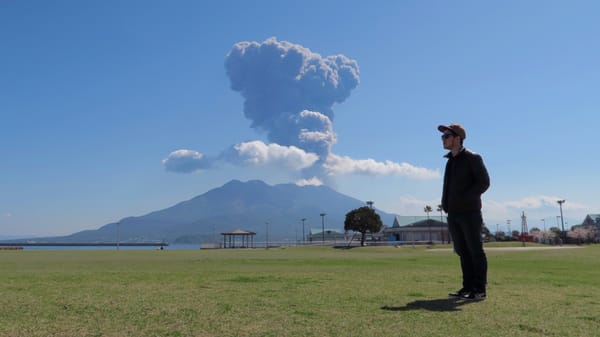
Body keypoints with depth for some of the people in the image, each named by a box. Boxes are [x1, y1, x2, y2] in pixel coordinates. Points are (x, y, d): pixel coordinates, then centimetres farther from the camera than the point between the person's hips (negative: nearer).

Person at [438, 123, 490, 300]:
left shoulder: (472, 158, -5)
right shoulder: (450, 161, 17)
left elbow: (484, 182, -11)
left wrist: (464, 199, -16)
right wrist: (445, 203, 8)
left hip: (469, 212, -7)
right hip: (453, 214, 7)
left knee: (475, 251, -2)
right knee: (462, 251, 9)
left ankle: (479, 289, 3)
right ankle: (468, 287, 15)